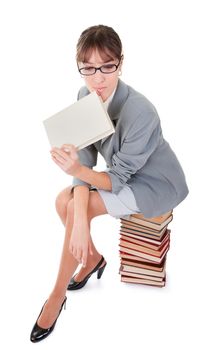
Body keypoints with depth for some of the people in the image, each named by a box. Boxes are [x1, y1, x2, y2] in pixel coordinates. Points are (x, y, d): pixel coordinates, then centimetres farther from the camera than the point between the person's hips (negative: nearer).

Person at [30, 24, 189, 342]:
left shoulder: (140, 112, -34)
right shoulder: (85, 97, -14)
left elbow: (116, 179, -26)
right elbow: (85, 160, -16)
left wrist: (77, 171, -45)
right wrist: (80, 219, -28)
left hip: (158, 185, -6)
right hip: (125, 174, 7)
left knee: (79, 207, -22)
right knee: (65, 202, -11)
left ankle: (57, 296, -4)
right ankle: (93, 257, 17)